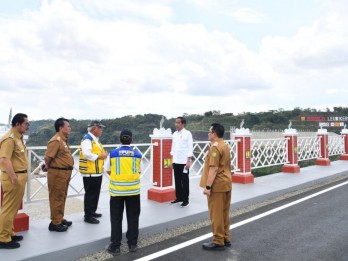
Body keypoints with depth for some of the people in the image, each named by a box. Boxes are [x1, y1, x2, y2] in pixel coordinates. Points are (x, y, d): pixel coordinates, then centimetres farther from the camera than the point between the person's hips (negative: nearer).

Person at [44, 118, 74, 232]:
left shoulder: (63, 140, 14)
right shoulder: (56, 140, -18)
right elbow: (48, 156, -21)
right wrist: (48, 167, -4)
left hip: (65, 172, 10)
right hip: (57, 173, -10)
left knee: (62, 197, 18)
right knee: (56, 198, 0)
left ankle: (60, 219, 30)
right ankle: (55, 223, 9)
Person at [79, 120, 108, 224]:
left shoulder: (96, 139, 16)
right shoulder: (87, 139, -15)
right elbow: (87, 154, -26)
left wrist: (103, 155, 6)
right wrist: (99, 156, -19)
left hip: (97, 172, 10)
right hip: (90, 172, -10)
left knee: (95, 193, 17)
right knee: (90, 194, -3)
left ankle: (92, 211, 30)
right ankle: (88, 216, 6)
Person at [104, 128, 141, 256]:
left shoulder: (112, 153, -4)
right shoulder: (137, 154, -2)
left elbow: (108, 171, 5)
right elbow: (138, 171, 5)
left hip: (117, 190, -1)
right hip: (133, 190, 1)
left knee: (116, 219, 9)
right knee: (133, 218, 13)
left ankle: (115, 246, 15)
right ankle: (132, 244, 22)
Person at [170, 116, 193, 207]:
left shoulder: (187, 134, -7)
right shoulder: (174, 134, 10)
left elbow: (190, 147, -9)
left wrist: (188, 161, -13)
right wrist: (172, 159, 11)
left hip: (184, 161, -6)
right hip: (176, 161, 6)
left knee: (185, 181, 2)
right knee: (177, 180, 12)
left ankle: (185, 200, 11)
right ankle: (179, 197, 24)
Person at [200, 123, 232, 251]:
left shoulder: (215, 147, -18)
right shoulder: (225, 145, 13)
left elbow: (213, 169, -23)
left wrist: (207, 186, -21)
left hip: (217, 185, -10)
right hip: (226, 183, 10)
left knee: (216, 214, 0)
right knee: (224, 213, 16)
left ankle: (218, 242, 9)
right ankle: (226, 238, 25)